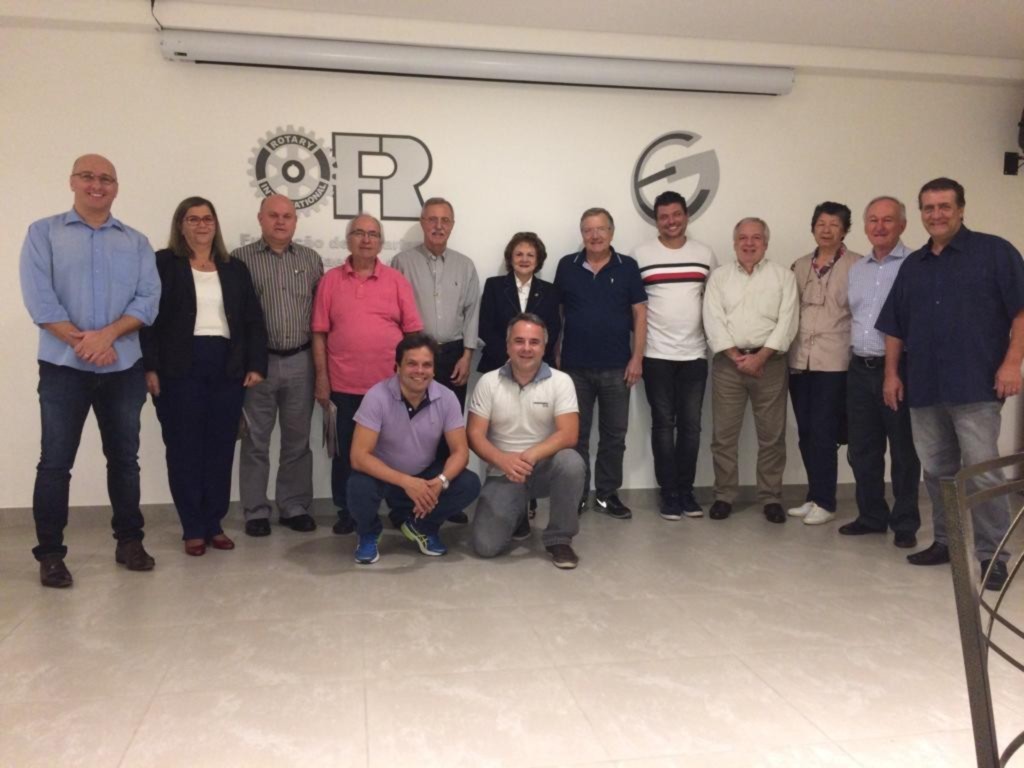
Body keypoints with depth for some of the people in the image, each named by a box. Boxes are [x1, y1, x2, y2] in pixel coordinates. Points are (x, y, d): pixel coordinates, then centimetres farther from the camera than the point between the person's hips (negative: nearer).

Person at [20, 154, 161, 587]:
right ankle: (49, 553, 11)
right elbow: (38, 298, -7)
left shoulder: (136, 242, 10)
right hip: (63, 366, -2)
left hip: (124, 368, 2)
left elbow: (148, 300, -1)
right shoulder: (43, 233, 4)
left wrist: (107, 334, -15)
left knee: (124, 456, 10)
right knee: (55, 461, 1)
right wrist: (81, 342, -14)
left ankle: (129, 541, 21)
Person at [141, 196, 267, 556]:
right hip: (180, 369, -3)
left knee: (221, 448, 5)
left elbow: (253, 320, 12)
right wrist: (150, 367, -10)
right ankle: (193, 528, 10)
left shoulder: (235, 269, 15)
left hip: (227, 368, 3)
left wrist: (255, 364, 2)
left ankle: (215, 524, 16)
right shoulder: (163, 263, 4)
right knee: (184, 448, 1)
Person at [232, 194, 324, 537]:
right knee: (256, 440, 5)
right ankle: (256, 511, 15)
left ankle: (295, 507, 21)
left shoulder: (311, 259, 10)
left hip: (301, 361, 3)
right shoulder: (240, 259, 1)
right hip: (258, 361, -2)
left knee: (297, 439, 10)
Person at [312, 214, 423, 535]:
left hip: (391, 383, 0)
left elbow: (413, 331, 3)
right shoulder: (331, 280, 4)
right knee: (346, 451, 9)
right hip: (345, 384, 0)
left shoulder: (396, 280, 4)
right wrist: (322, 377, -2)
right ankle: (347, 512, 22)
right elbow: (319, 333, 3)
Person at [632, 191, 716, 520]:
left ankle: (686, 490, 17)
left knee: (690, 424, 6)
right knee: (663, 424, 3)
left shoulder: (704, 254, 6)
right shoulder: (641, 256, -2)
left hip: (695, 354, 2)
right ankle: (668, 492, 11)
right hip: (657, 355, -2)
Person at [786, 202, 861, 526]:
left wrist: (855, 351, -10)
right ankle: (814, 497, 20)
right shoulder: (799, 266, 14)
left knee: (823, 433, -5)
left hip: (833, 361, -5)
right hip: (799, 360, 5)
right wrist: (786, 350, 10)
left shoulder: (856, 265, -2)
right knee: (806, 433, 9)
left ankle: (824, 502, 6)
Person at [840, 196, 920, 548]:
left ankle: (905, 524, 16)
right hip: (860, 370, 6)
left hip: (898, 369, -6)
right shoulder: (856, 269, 14)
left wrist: (897, 369, -16)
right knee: (862, 450, 12)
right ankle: (871, 516, 26)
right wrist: (855, 342, 13)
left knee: (903, 451, 4)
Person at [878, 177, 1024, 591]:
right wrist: (892, 373, 9)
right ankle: (946, 541, 25)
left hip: (976, 384, -5)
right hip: (924, 386, 5)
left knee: (982, 472, -6)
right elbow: (895, 327, 17)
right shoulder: (912, 265, 15)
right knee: (936, 471, 12)